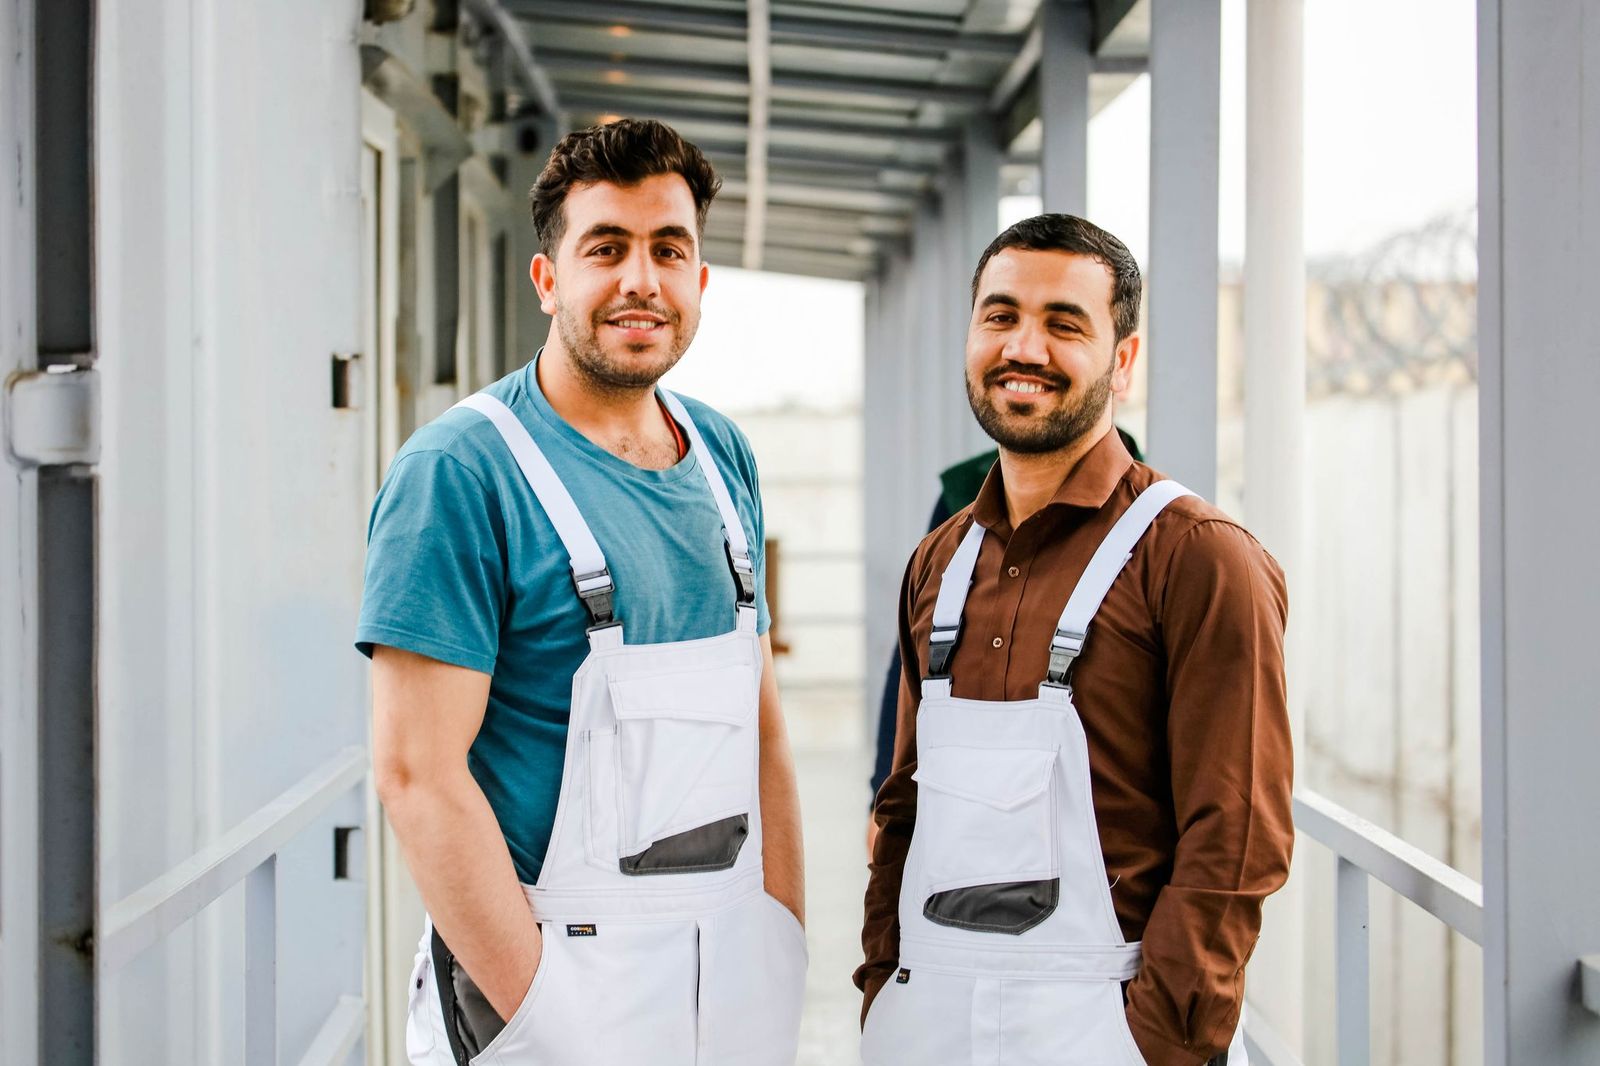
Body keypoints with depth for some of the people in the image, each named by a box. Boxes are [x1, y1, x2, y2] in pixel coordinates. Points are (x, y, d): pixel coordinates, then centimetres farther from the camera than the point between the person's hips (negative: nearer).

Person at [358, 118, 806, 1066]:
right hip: (562, 966, -6)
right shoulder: (459, 472, -13)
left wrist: (787, 948, 3)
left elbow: (760, 720, 11)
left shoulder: (724, 457, 7)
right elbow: (418, 773, -17)